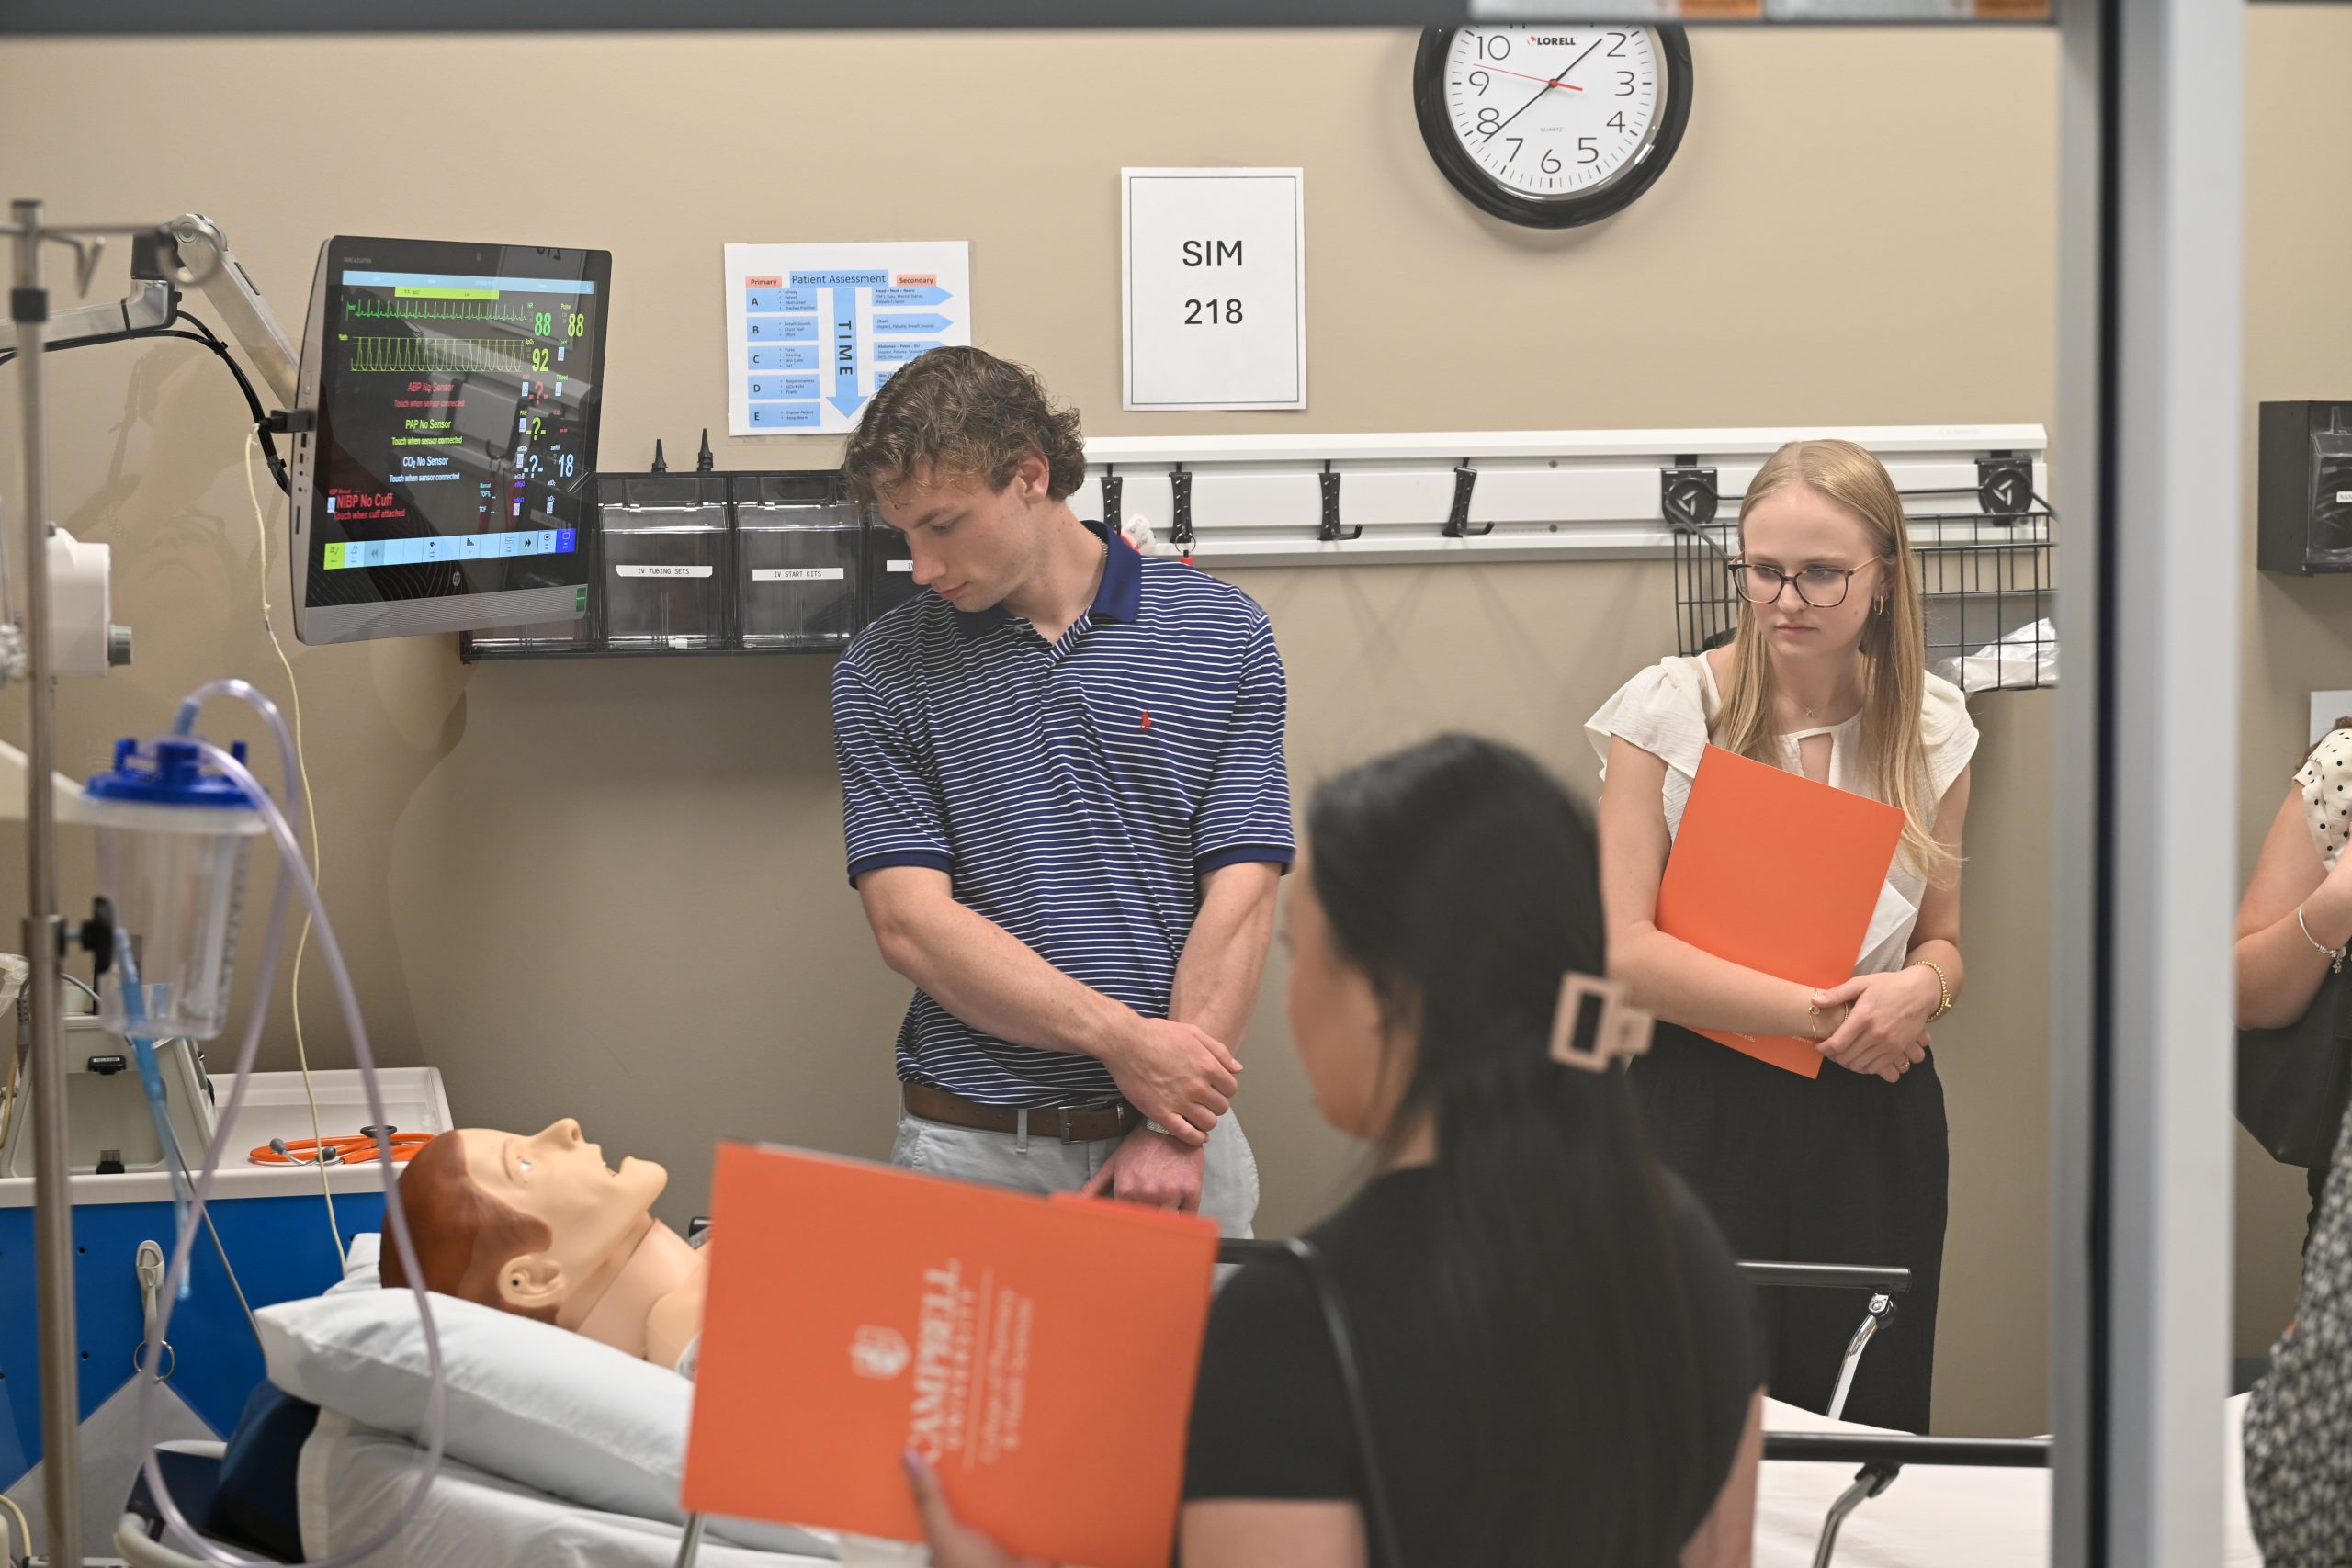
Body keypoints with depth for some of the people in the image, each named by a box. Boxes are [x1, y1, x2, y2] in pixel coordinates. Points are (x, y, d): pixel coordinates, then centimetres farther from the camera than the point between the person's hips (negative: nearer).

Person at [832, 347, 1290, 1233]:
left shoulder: (1220, 633, 1)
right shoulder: (883, 673, 2)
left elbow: (1240, 895, -4)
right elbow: (909, 922, -6)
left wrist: (1175, 1130, -13)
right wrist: (1120, 1037, -16)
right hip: (970, 1149, 0)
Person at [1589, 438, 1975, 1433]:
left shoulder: (1931, 728, 6)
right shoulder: (1668, 710, -4)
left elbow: (1941, 939, 15)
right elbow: (1622, 952, -10)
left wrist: (1922, 989, -9)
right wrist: (1819, 1011, -15)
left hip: (1873, 1126, 3)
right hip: (1701, 1116, -3)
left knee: (1867, 1425, 6)